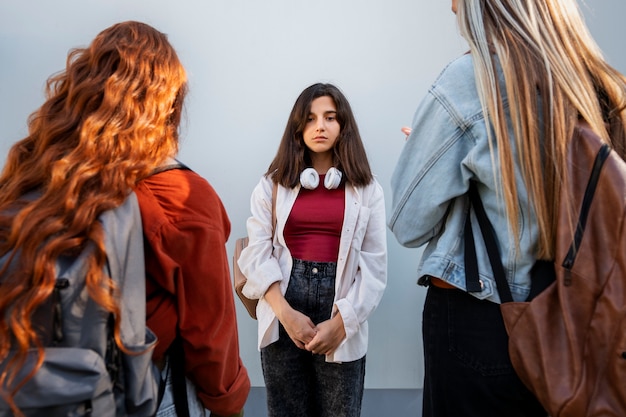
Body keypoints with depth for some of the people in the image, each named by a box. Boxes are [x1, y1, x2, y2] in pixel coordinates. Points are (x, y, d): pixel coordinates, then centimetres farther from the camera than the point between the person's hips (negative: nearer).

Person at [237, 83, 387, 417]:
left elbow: (374, 264, -1)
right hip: (282, 316, 1)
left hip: (342, 321, 0)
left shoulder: (366, 189, 4)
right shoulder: (273, 183, 5)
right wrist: (285, 312, -14)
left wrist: (341, 322, -11)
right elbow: (257, 252, -3)